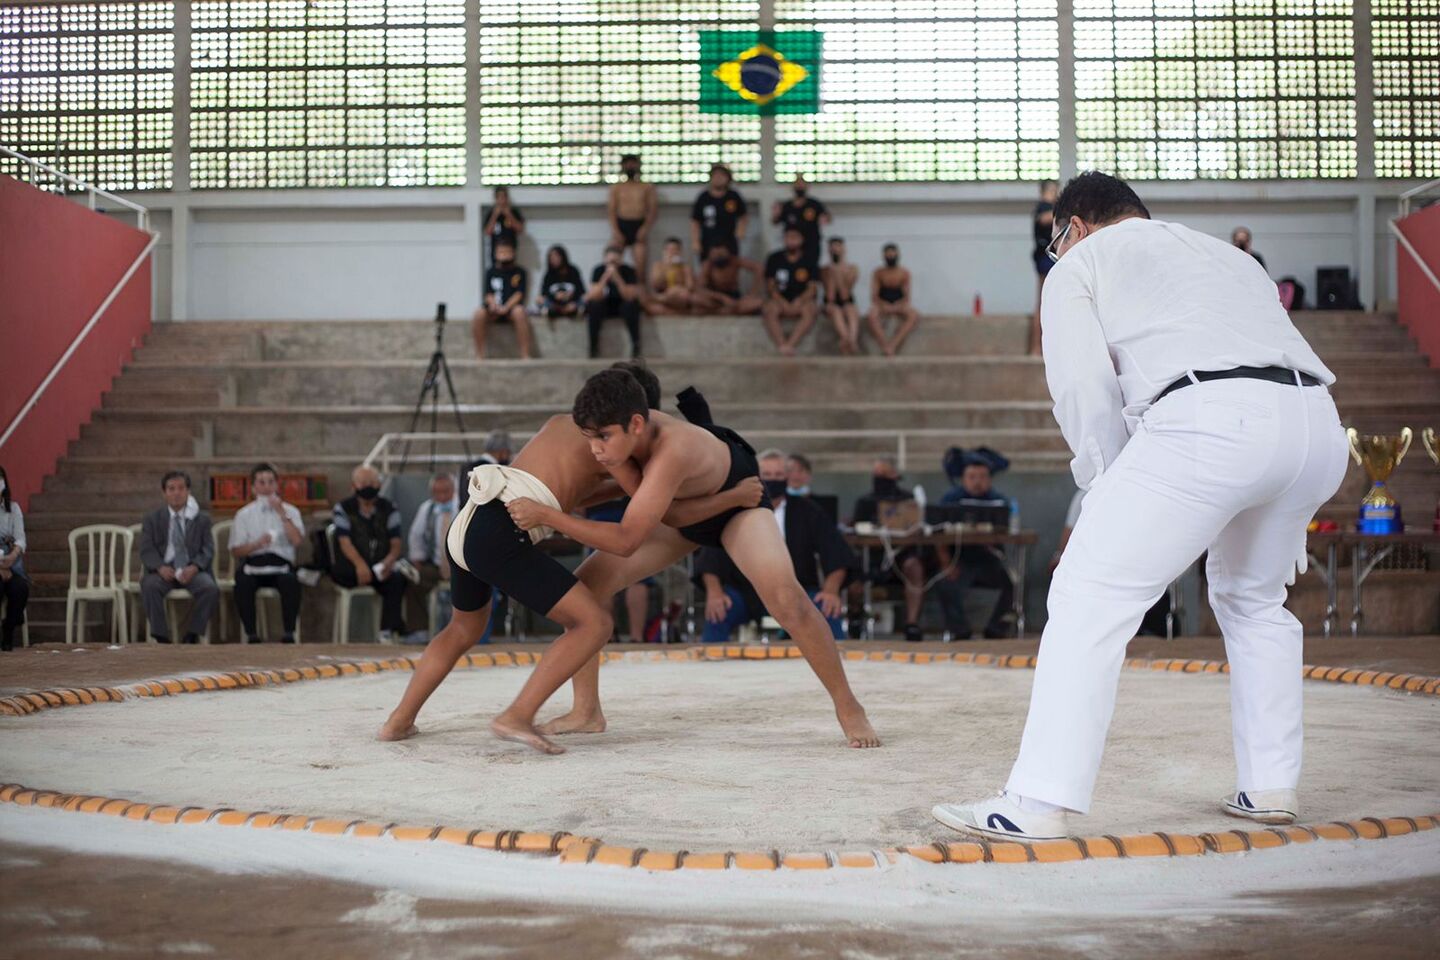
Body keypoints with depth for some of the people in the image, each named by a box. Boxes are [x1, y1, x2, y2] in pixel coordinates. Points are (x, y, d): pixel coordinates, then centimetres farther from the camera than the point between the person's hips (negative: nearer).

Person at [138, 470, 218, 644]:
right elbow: (146, 551, 3)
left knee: (211, 588, -32)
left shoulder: (202, 520, 13)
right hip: (164, 570, 0)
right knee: (149, 586, -34)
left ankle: (192, 635, -16)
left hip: (192, 571, 0)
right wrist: (160, 567, -19)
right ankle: (161, 636, -24)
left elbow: (208, 551, 4)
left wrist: (194, 567, -18)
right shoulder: (151, 520, 13)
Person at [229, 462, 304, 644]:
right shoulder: (244, 514, 13)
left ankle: (288, 633, -26)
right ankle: (251, 634, -23)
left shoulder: (291, 511, 13)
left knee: (291, 581, -35)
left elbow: (297, 540, -4)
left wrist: (282, 514, -7)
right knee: (242, 583, -34)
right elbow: (236, 550, 5)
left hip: (281, 564, 0)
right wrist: (257, 544, -13)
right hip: (253, 564, 0)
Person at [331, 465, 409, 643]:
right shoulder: (343, 509, 5)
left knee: (396, 580, -32)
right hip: (351, 569, -1)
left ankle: (387, 632, -26)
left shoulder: (389, 509, 12)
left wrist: (389, 562, -23)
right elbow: (345, 543, -10)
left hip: (382, 566, 1)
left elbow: (396, 544, 2)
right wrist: (359, 564, -30)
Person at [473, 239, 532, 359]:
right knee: (478, 314, -30)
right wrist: (492, 303, -19)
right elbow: (488, 294, 5)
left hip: (512, 308, -2)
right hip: (494, 310, 2)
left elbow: (519, 294, -4)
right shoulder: (491, 272, 13)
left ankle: (525, 355, -35)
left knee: (519, 312, -37)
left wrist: (506, 307, -20)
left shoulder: (520, 272, 7)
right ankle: (479, 355, -23)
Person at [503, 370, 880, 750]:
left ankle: (848, 707, -11)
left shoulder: (670, 451, -45)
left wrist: (546, 515, -46)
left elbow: (627, 541, -44)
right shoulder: (624, 429, -25)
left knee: (785, 597, -30)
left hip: (736, 501, -7)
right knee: (586, 585, -5)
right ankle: (586, 709, 9)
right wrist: (614, 460, -36)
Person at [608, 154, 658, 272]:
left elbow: (654, 209, 5)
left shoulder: (647, 187, 13)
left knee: (640, 264, -11)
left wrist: (645, 228, -10)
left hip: (639, 227, 0)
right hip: (621, 226, 0)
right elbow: (611, 210, 6)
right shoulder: (616, 187, 14)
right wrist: (615, 230, -8)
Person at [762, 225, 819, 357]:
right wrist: (783, 303, -16)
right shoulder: (774, 259, 8)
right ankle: (783, 346, -48)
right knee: (770, 309, -35)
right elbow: (770, 286, 3)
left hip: (801, 301, 0)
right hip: (779, 300, 0)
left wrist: (799, 301, -19)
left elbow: (811, 289, 2)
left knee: (810, 310, -35)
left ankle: (789, 345, -47)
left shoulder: (808, 261, 8)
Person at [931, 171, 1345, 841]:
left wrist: (1111, 485, 14)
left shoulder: (1079, 265, 20)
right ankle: (1272, 788, 26)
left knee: (1091, 598, -3)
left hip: (1208, 421, -7)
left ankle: (1040, 802, -8)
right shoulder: (1231, 256, 38)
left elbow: (1083, 386, 4)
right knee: (1254, 599, 27)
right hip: (1317, 427, 7)